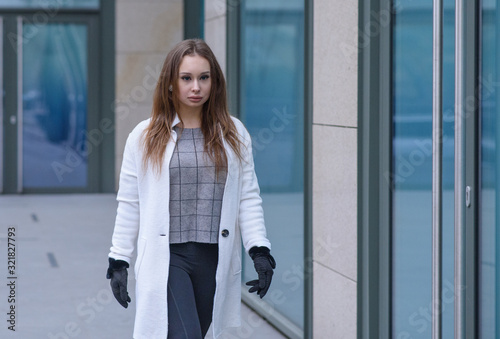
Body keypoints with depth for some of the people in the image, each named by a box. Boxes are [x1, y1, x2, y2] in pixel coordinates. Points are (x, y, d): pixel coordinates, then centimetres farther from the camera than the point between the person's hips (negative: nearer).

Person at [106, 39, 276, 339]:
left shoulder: (234, 134, 7)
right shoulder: (145, 137, 3)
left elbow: (249, 197, 6)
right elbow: (129, 204, 5)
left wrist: (260, 251, -4)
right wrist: (119, 262, 3)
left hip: (214, 258, 3)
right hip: (166, 258, -3)